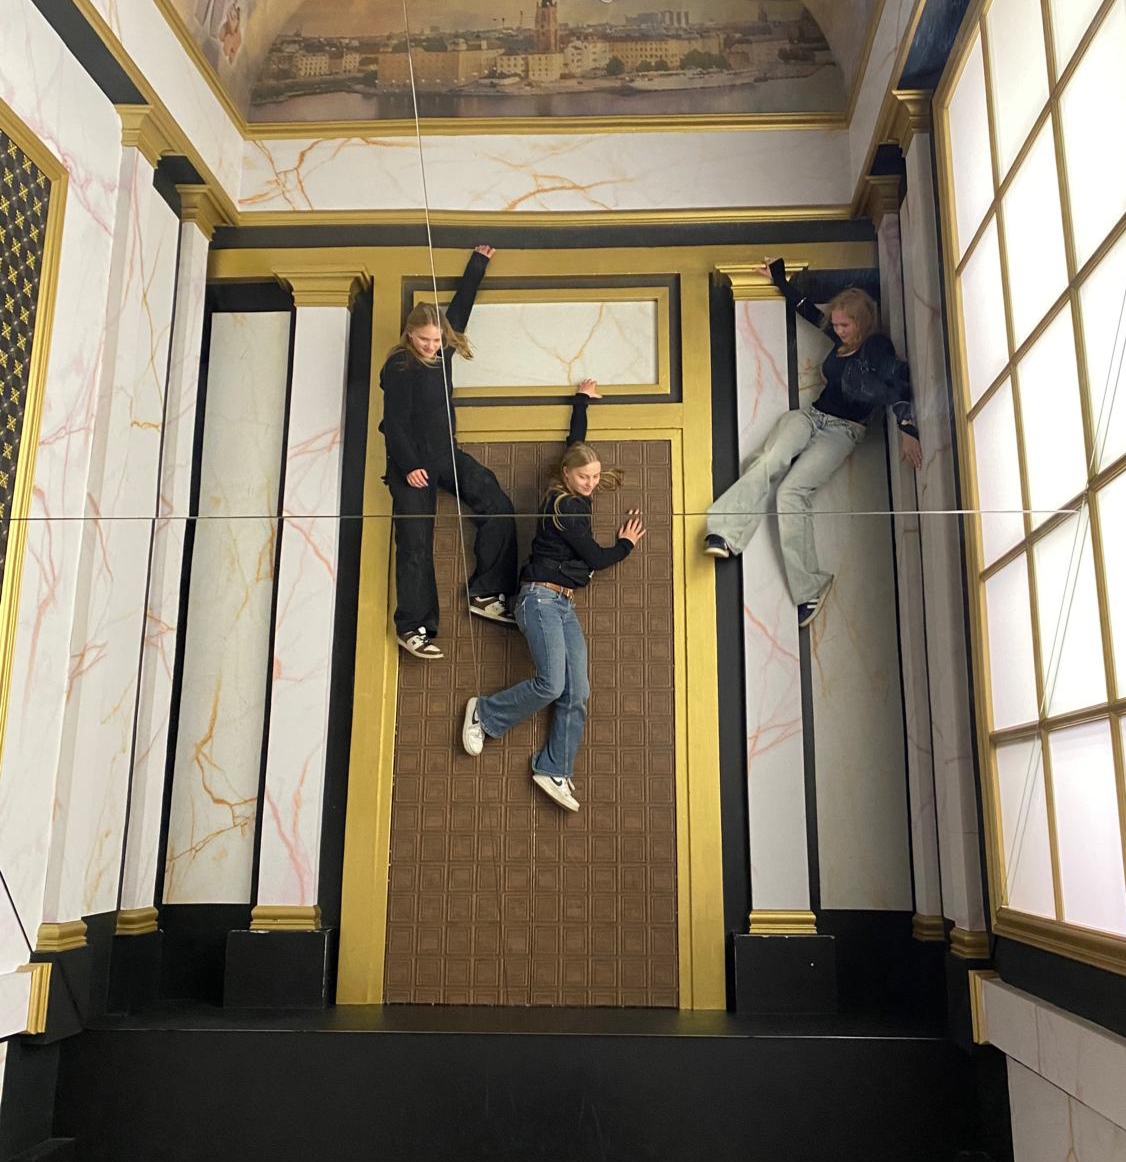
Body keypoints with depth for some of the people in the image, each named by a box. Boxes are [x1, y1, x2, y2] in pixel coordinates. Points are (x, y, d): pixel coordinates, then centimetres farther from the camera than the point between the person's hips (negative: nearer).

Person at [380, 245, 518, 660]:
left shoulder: (442, 350, 6)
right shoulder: (398, 367, -13)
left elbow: (460, 305, 20)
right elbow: (395, 422, -15)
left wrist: (478, 263, 30)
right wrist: (409, 467, -20)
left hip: (446, 454, 7)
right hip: (412, 463, -7)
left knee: (497, 506, -8)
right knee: (415, 544, -7)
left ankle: (486, 594, -2)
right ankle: (413, 628, -2)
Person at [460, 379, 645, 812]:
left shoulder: (575, 498, 13)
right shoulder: (562, 505, -10)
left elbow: (575, 443, 28)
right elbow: (593, 557, -7)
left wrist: (582, 401, 40)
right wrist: (624, 546, 12)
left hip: (564, 605, 9)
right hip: (540, 598, -9)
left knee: (577, 693, -2)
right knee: (551, 684, -19)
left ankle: (553, 770, 2)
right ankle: (484, 714, 4)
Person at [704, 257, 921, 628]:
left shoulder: (878, 348, -6)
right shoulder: (841, 339, 15)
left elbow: (900, 383, -23)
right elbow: (806, 309, 30)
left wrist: (906, 429, -39)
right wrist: (778, 279, 37)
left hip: (843, 430, -6)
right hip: (811, 416, 6)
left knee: (792, 491, -27)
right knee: (767, 463, -27)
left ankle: (809, 588, -26)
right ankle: (724, 534, -45)